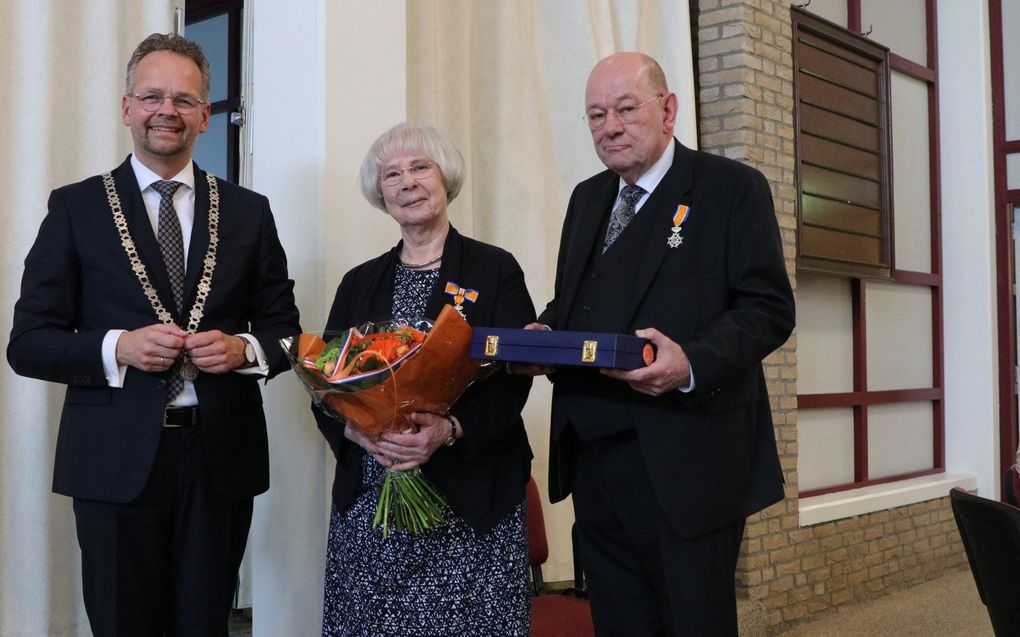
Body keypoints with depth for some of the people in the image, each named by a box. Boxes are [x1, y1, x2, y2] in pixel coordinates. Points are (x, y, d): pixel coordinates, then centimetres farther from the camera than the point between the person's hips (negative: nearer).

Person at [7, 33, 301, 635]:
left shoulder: (249, 211, 8)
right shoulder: (76, 207, 3)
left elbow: (285, 330, 11)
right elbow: (28, 342, 1)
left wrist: (243, 349, -11)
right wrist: (117, 347, -16)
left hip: (221, 458, 2)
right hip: (116, 462, -1)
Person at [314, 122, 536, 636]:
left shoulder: (494, 270, 2)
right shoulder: (360, 283, 13)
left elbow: (512, 379, -5)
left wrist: (449, 430, -21)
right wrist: (358, 430, -12)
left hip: (469, 502, -3)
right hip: (367, 498, 3)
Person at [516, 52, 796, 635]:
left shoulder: (733, 188, -2)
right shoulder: (587, 198, 18)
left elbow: (769, 306, -9)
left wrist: (692, 363, -26)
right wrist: (544, 335, 0)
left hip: (685, 460, -6)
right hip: (593, 456, 6)